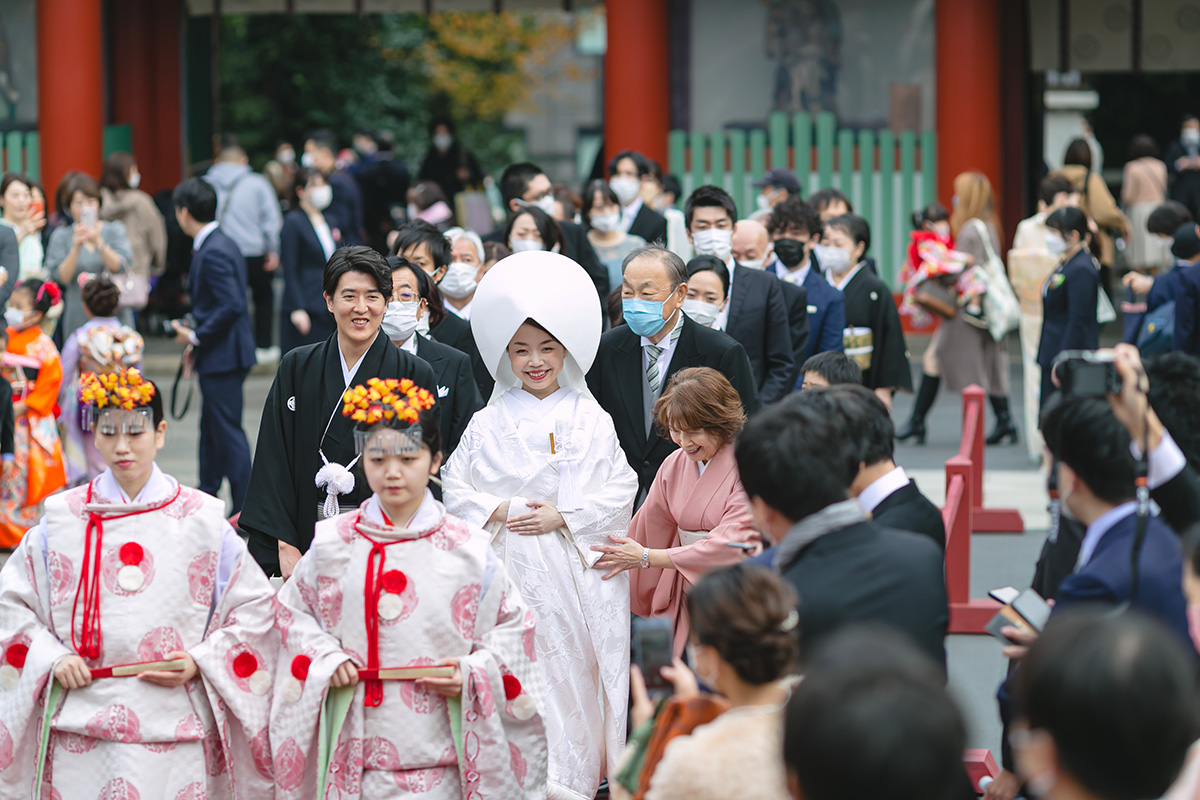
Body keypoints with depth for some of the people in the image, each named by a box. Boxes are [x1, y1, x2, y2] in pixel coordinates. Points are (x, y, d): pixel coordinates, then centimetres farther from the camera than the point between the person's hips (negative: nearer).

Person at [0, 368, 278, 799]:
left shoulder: (202, 519, 4)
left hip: (174, 727, -1)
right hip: (81, 723, 1)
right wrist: (52, 658, -2)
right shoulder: (62, 518, 7)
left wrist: (201, 662, -5)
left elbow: (254, 605, 7)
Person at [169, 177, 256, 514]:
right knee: (211, 430, 19)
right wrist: (198, 340, 16)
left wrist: (196, 337, -17)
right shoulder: (221, 244, 12)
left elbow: (231, 306, -26)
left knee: (228, 430, -5)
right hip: (220, 355, 10)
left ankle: (245, 508, -2)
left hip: (223, 357, -10)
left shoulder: (213, 252, -19)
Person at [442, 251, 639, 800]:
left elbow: (620, 489, 0)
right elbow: (455, 488, 4)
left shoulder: (590, 420, 4)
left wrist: (562, 516, -10)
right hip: (508, 566, 0)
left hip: (575, 566, 0)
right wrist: (501, 510, -11)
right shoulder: (488, 423, 5)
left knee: (572, 667, 0)